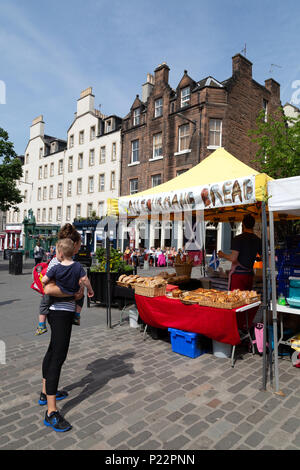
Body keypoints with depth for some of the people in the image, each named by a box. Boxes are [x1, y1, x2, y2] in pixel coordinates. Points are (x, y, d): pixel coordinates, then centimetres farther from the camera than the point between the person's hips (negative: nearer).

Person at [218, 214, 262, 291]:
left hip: (237, 274, -6)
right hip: (249, 274, 6)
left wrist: (222, 255, 1)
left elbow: (233, 258, -17)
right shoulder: (258, 240, 6)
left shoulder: (238, 239, -11)